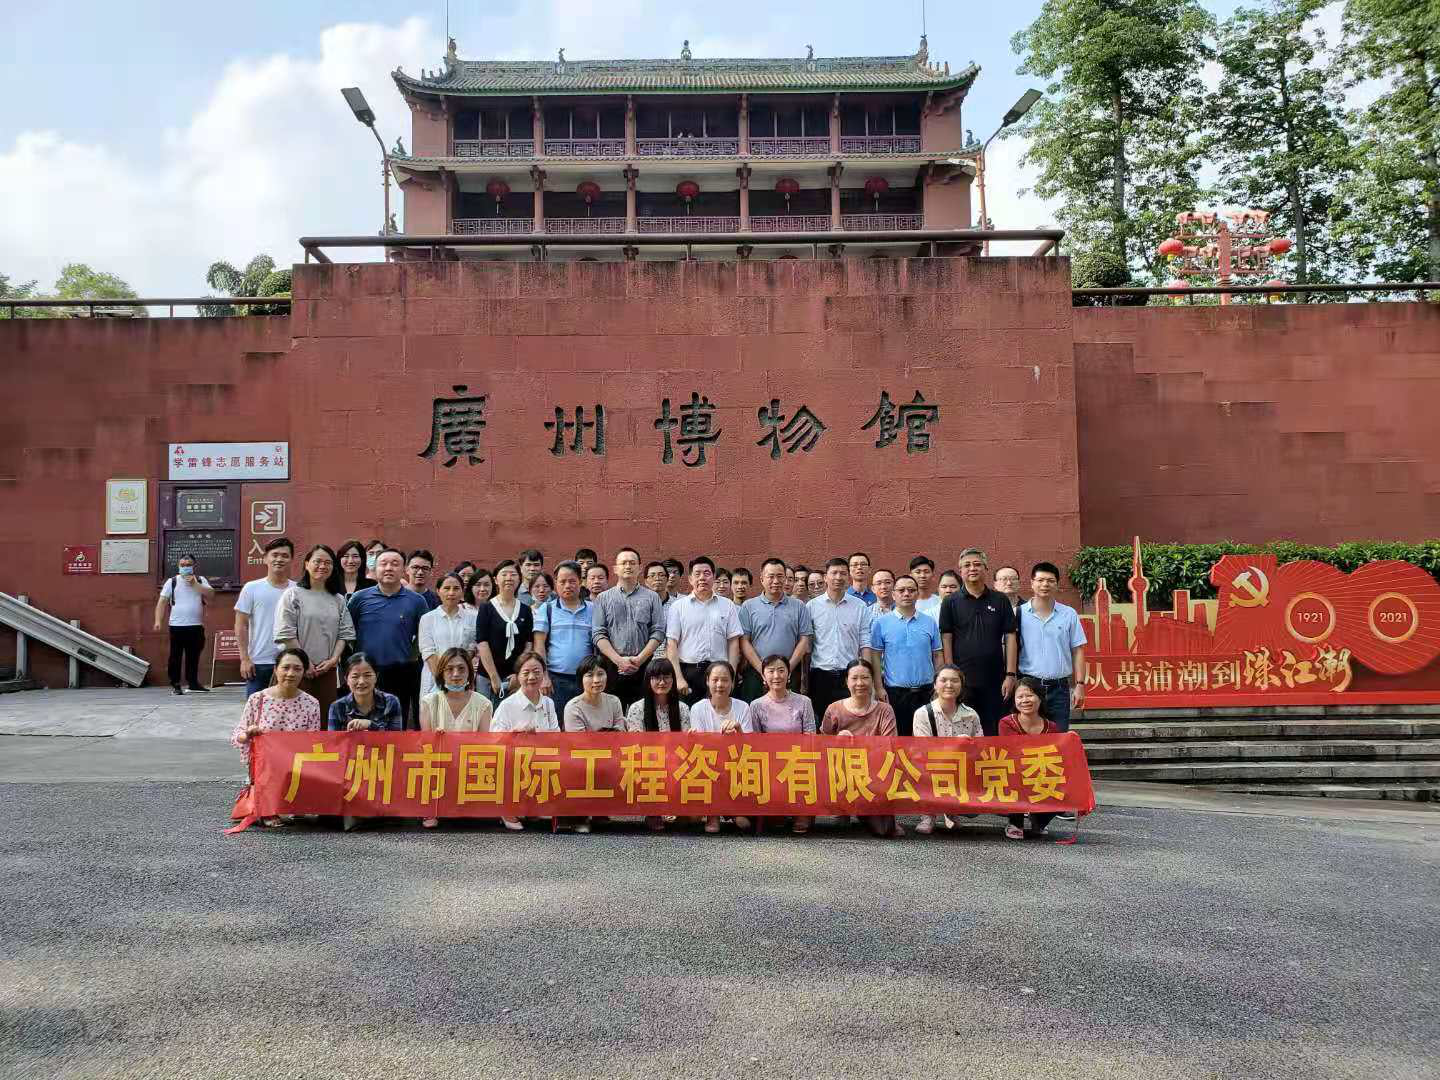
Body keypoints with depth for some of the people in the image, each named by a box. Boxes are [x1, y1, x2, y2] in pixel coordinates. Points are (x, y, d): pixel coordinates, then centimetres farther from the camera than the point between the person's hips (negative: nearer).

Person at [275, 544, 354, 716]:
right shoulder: (293, 594, 0)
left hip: (328, 670, 4)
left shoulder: (338, 599, 13)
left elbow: (345, 633, 10)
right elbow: (286, 634, -7)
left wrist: (333, 659, -4)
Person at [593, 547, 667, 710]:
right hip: (611, 667, 0)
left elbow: (658, 633, 3)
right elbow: (598, 635, 2)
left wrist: (640, 658, -9)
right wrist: (618, 660, -10)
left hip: (643, 667, 0)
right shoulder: (603, 598, 10)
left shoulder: (652, 597, 10)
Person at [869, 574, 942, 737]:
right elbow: (876, 657, 0)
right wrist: (879, 688, -7)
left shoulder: (930, 623, 7)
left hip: (926, 691, 2)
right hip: (894, 692, -2)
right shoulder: (881, 623, 1)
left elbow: (937, 656, 10)